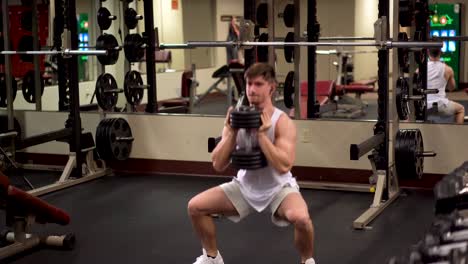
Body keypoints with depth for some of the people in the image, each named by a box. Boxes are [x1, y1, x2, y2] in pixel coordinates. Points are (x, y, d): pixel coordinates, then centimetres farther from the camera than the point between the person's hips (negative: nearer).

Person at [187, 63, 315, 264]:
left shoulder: (283, 122, -18)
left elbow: (284, 166, -31)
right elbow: (218, 165, -10)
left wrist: (261, 134, -32)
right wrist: (232, 132, -21)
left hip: (278, 188, -4)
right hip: (245, 186, 4)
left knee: (301, 218, -35)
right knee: (195, 206, -7)